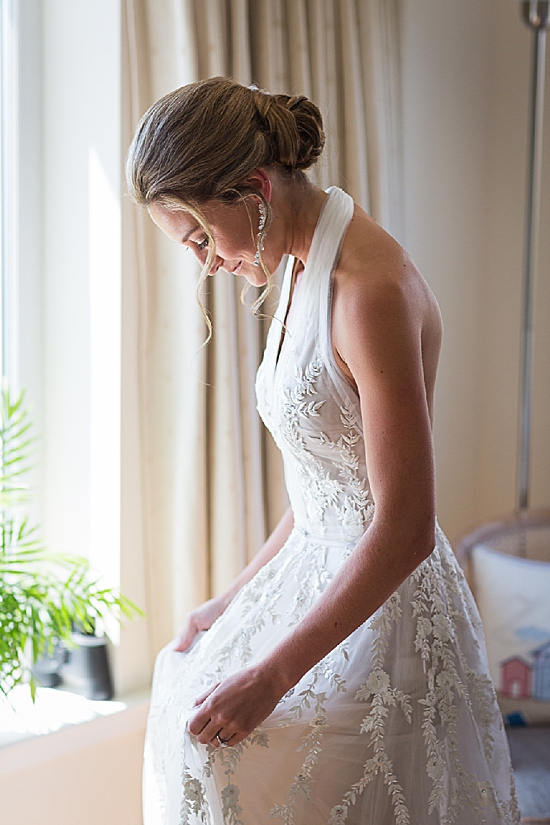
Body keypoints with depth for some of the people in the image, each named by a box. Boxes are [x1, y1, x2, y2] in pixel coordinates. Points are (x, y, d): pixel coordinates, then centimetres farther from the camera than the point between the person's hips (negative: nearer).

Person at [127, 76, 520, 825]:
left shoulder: (371, 291, -22)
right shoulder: (306, 272, 7)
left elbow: (405, 529, -23)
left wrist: (270, 676, -20)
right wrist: (234, 601, 15)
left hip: (385, 607, -9)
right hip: (325, 576, 9)